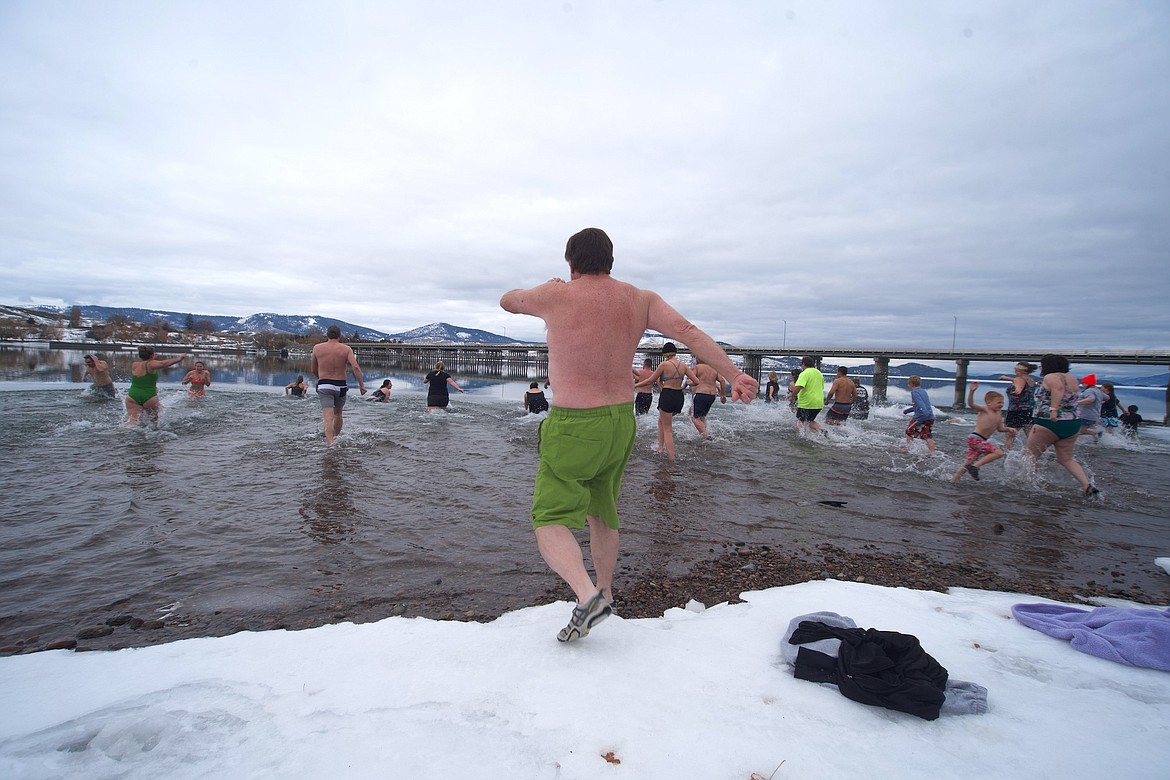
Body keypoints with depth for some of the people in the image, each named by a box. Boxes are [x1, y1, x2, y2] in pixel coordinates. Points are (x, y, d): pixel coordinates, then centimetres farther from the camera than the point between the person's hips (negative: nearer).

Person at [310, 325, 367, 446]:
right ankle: (336, 437, 38)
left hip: (323, 386, -1)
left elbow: (313, 370, 12)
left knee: (328, 416, -9)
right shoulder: (346, 349, -2)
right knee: (338, 413, 22)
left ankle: (330, 443, -24)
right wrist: (362, 385, -13)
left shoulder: (317, 348, 2)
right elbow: (355, 367, -16)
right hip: (340, 386, 1)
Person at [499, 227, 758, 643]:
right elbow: (688, 331, -12)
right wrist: (734, 375, -17)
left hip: (572, 428, -6)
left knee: (550, 522, 1)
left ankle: (587, 595, -22)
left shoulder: (556, 295, -9)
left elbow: (507, 301, 10)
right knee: (602, 511, 24)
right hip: (621, 423, 6)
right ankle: (604, 592, 41)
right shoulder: (640, 299, 0)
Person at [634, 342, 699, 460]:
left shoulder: (664, 365, -8)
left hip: (667, 396, -6)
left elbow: (650, 381, -3)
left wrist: (634, 385, 10)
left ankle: (671, 456, -1)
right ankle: (661, 447, 27)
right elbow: (696, 381, 4)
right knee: (661, 420, 28)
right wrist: (686, 383, 24)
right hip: (679, 397, 6)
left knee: (667, 429, 3)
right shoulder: (683, 365, 5)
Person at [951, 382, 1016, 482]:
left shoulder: (999, 413, 16)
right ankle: (975, 466, -13)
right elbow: (971, 404, -25)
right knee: (999, 452, -15)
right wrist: (972, 391, -39)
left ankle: (954, 479, 13)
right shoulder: (984, 409, -8)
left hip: (981, 440, 9)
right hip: (975, 438, -9)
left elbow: (1000, 428, 25)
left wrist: (1009, 429, 7)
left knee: (968, 463, 9)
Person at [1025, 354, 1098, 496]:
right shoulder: (1072, 378, 15)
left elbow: (1059, 388, -31)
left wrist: (1053, 409, -35)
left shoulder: (1050, 377, -10)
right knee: (1066, 459, 16)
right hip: (1073, 424, 8)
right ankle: (1088, 486, 4)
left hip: (1049, 423, -8)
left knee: (1031, 455, 6)